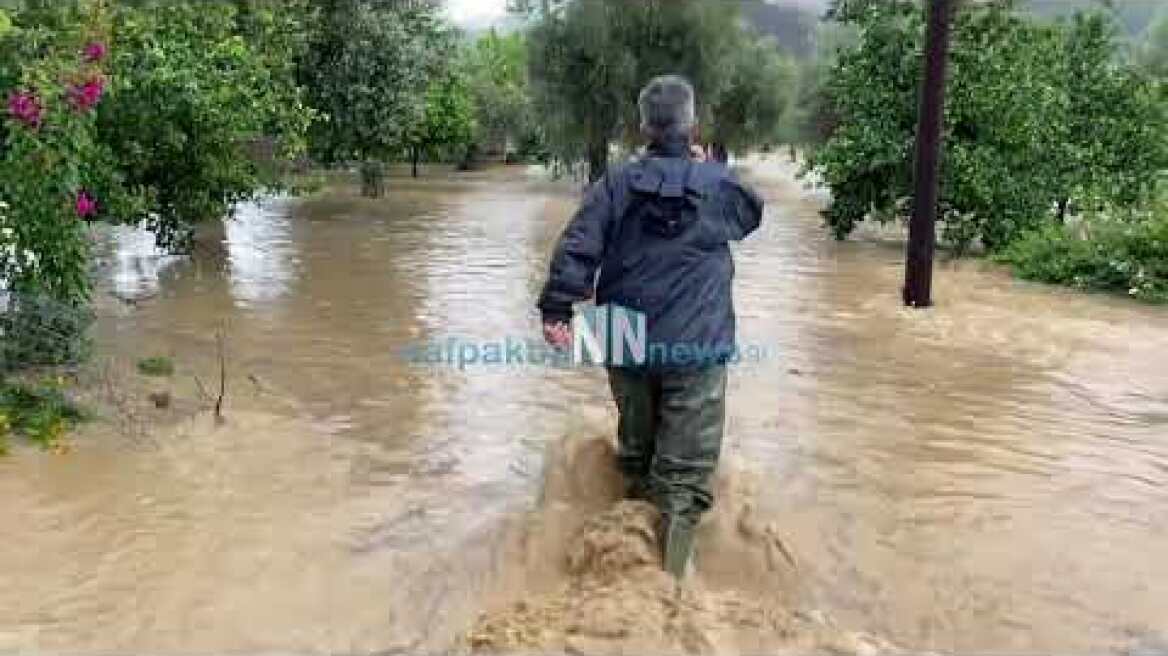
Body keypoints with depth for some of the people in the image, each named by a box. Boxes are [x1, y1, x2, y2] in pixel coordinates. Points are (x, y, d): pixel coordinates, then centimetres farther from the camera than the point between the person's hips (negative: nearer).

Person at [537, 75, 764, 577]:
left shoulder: (617, 183, 0)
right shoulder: (720, 185, 0)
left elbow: (576, 247, -10)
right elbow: (753, 212, 23)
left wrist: (557, 310, -10)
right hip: (695, 348, -2)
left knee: (635, 452, 22)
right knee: (685, 473, 0)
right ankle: (671, 577, -5)